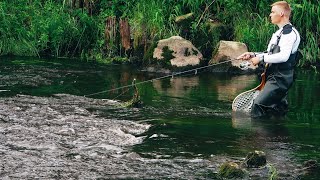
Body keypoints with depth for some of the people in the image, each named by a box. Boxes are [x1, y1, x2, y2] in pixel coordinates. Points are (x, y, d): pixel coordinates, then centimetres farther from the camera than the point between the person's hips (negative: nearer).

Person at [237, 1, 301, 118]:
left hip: (280, 78, -10)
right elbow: (270, 55, 26)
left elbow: (283, 56, -23)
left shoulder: (290, 33, -12)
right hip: (274, 77, 10)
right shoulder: (278, 33, 22)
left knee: (258, 105, -19)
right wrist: (253, 55, 11)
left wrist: (261, 58, -17)